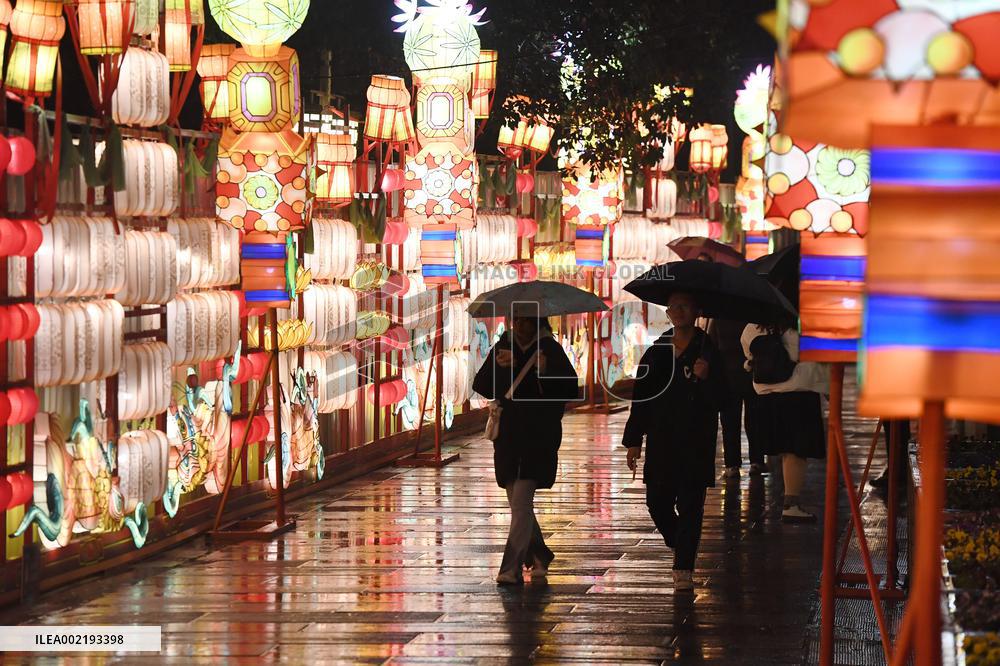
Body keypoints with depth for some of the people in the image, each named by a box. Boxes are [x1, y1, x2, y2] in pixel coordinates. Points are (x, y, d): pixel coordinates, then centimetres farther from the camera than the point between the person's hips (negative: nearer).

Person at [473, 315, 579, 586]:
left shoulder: (550, 349, -5)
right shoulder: (503, 346, 8)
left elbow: (571, 390, -11)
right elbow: (480, 386, 5)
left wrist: (545, 370, -26)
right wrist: (497, 367, -13)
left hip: (538, 438, -5)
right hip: (508, 436, 5)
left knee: (521, 503, -13)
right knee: (518, 503, 13)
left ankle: (511, 569, -14)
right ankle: (539, 556, 32)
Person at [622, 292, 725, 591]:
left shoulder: (708, 351, -2)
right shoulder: (656, 352, 7)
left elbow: (718, 398, -5)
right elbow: (641, 397, 9)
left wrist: (705, 378, -26)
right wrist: (633, 440, 7)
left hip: (696, 442, -3)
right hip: (661, 441, 3)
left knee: (689, 505, -4)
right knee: (657, 501, 5)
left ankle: (684, 568, -1)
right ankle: (679, 547, 32)